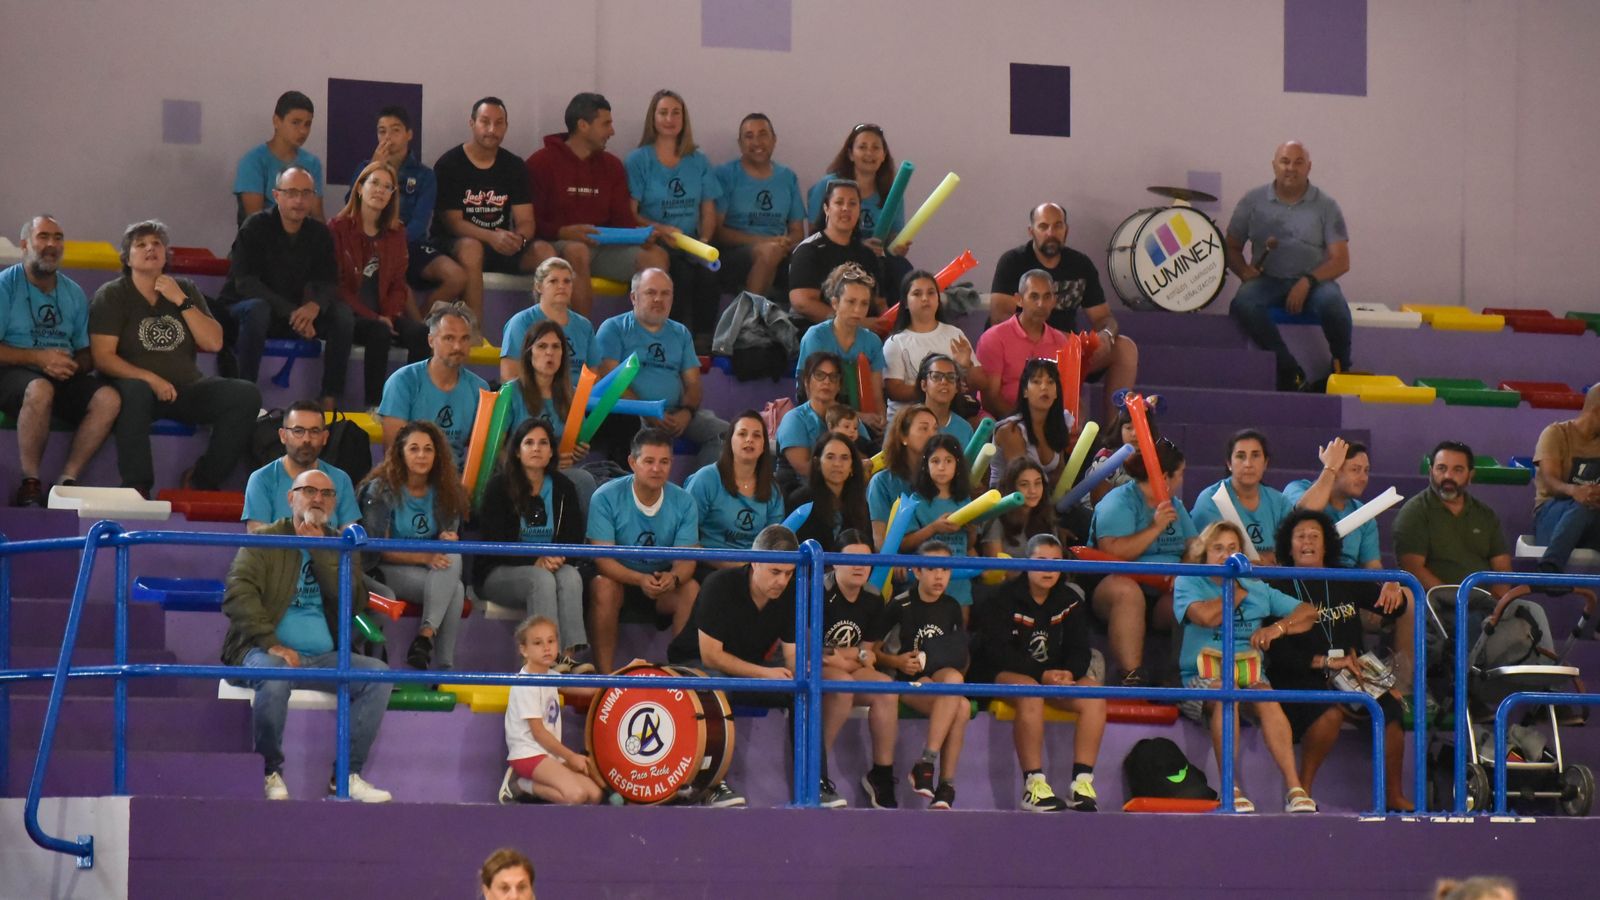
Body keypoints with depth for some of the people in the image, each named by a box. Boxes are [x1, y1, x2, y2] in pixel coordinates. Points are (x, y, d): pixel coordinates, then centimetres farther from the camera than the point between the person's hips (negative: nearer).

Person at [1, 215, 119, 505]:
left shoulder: (73, 293, 15)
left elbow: (87, 354, 15)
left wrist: (74, 366, -9)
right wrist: (38, 358, -19)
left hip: (64, 378, 5)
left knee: (108, 398, -24)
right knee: (40, 390, -40)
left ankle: (67, 480, -19)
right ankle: (30, 485, -28)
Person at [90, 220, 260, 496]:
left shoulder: (186, 290, 15)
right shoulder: (112, 296, 2)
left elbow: (213, 343, 4)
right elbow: (103, 357, -9)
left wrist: (181, 302, -6)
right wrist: (149, 379, -22)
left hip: (186, 390, 4)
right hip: (139, 384, -4)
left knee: (246, 394, -19)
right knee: (134, 390, -40)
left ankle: (203, 478, -10)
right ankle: (137, 487, -37)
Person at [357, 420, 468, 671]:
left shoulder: (446, 492, 8)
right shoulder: (381, 490, -6)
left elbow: (451, 536, 9)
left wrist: (449, 540, -19)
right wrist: (423, 557, -23)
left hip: (430, 572, 4)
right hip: (387, 574, -4)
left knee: (452, 558, -33)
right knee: (454, 588, -31)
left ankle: (426, 636, -41)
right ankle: (443, 665, -34)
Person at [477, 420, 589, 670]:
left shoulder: (563, 488, 8)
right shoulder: (499, 486, -4)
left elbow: (575, 537, 5)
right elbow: (496, 541, -11)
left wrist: (558, 558, -19)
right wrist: (535, 561, -24)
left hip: (551, 566, 3)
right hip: (499, 573, -3)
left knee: (571, 576, -30)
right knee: (542, 580, -34)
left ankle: (570, 655, -44)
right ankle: (550, 658, -45)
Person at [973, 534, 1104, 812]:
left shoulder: (1071, 600, 8)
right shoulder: (1005, 598, -7)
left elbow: (1079, 649, 4)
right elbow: (997, 652, -14)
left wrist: (1069, 674, -20)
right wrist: (1043, 675, -24)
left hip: (1055, 676, 5)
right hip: (1007, 674, -5)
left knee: (1094, 695, -22)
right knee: (1030, 692, -38)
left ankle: (1082, 783, -25)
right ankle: (1034, 786, -39)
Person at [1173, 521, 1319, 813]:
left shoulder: (1258, 590, 21)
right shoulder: (1188, 584, 10)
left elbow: (1308, 613, 18)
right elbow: (1206, 616, -11)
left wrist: (1278, 628, -2)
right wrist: (1238, 593, 6)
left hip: (1248, 672, 3)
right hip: (1200, 676, -3)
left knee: (1267, 698, -32)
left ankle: (1294, 787, -41)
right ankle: (1232, 792, -40)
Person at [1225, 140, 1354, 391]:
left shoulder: (1325, 206, 3)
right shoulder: (1253, 201, 7)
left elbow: (1341, 261, -2)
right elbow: (1232, 248, 12)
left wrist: (1308, 282, -19)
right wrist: (1243, 271, -12)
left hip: (1314, 281, -1)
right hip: (1268, 279, 1)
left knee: (1332, 303, -35)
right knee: (1243, 303, -33)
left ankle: (1342, 369, -9)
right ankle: (1289, 372, -24)